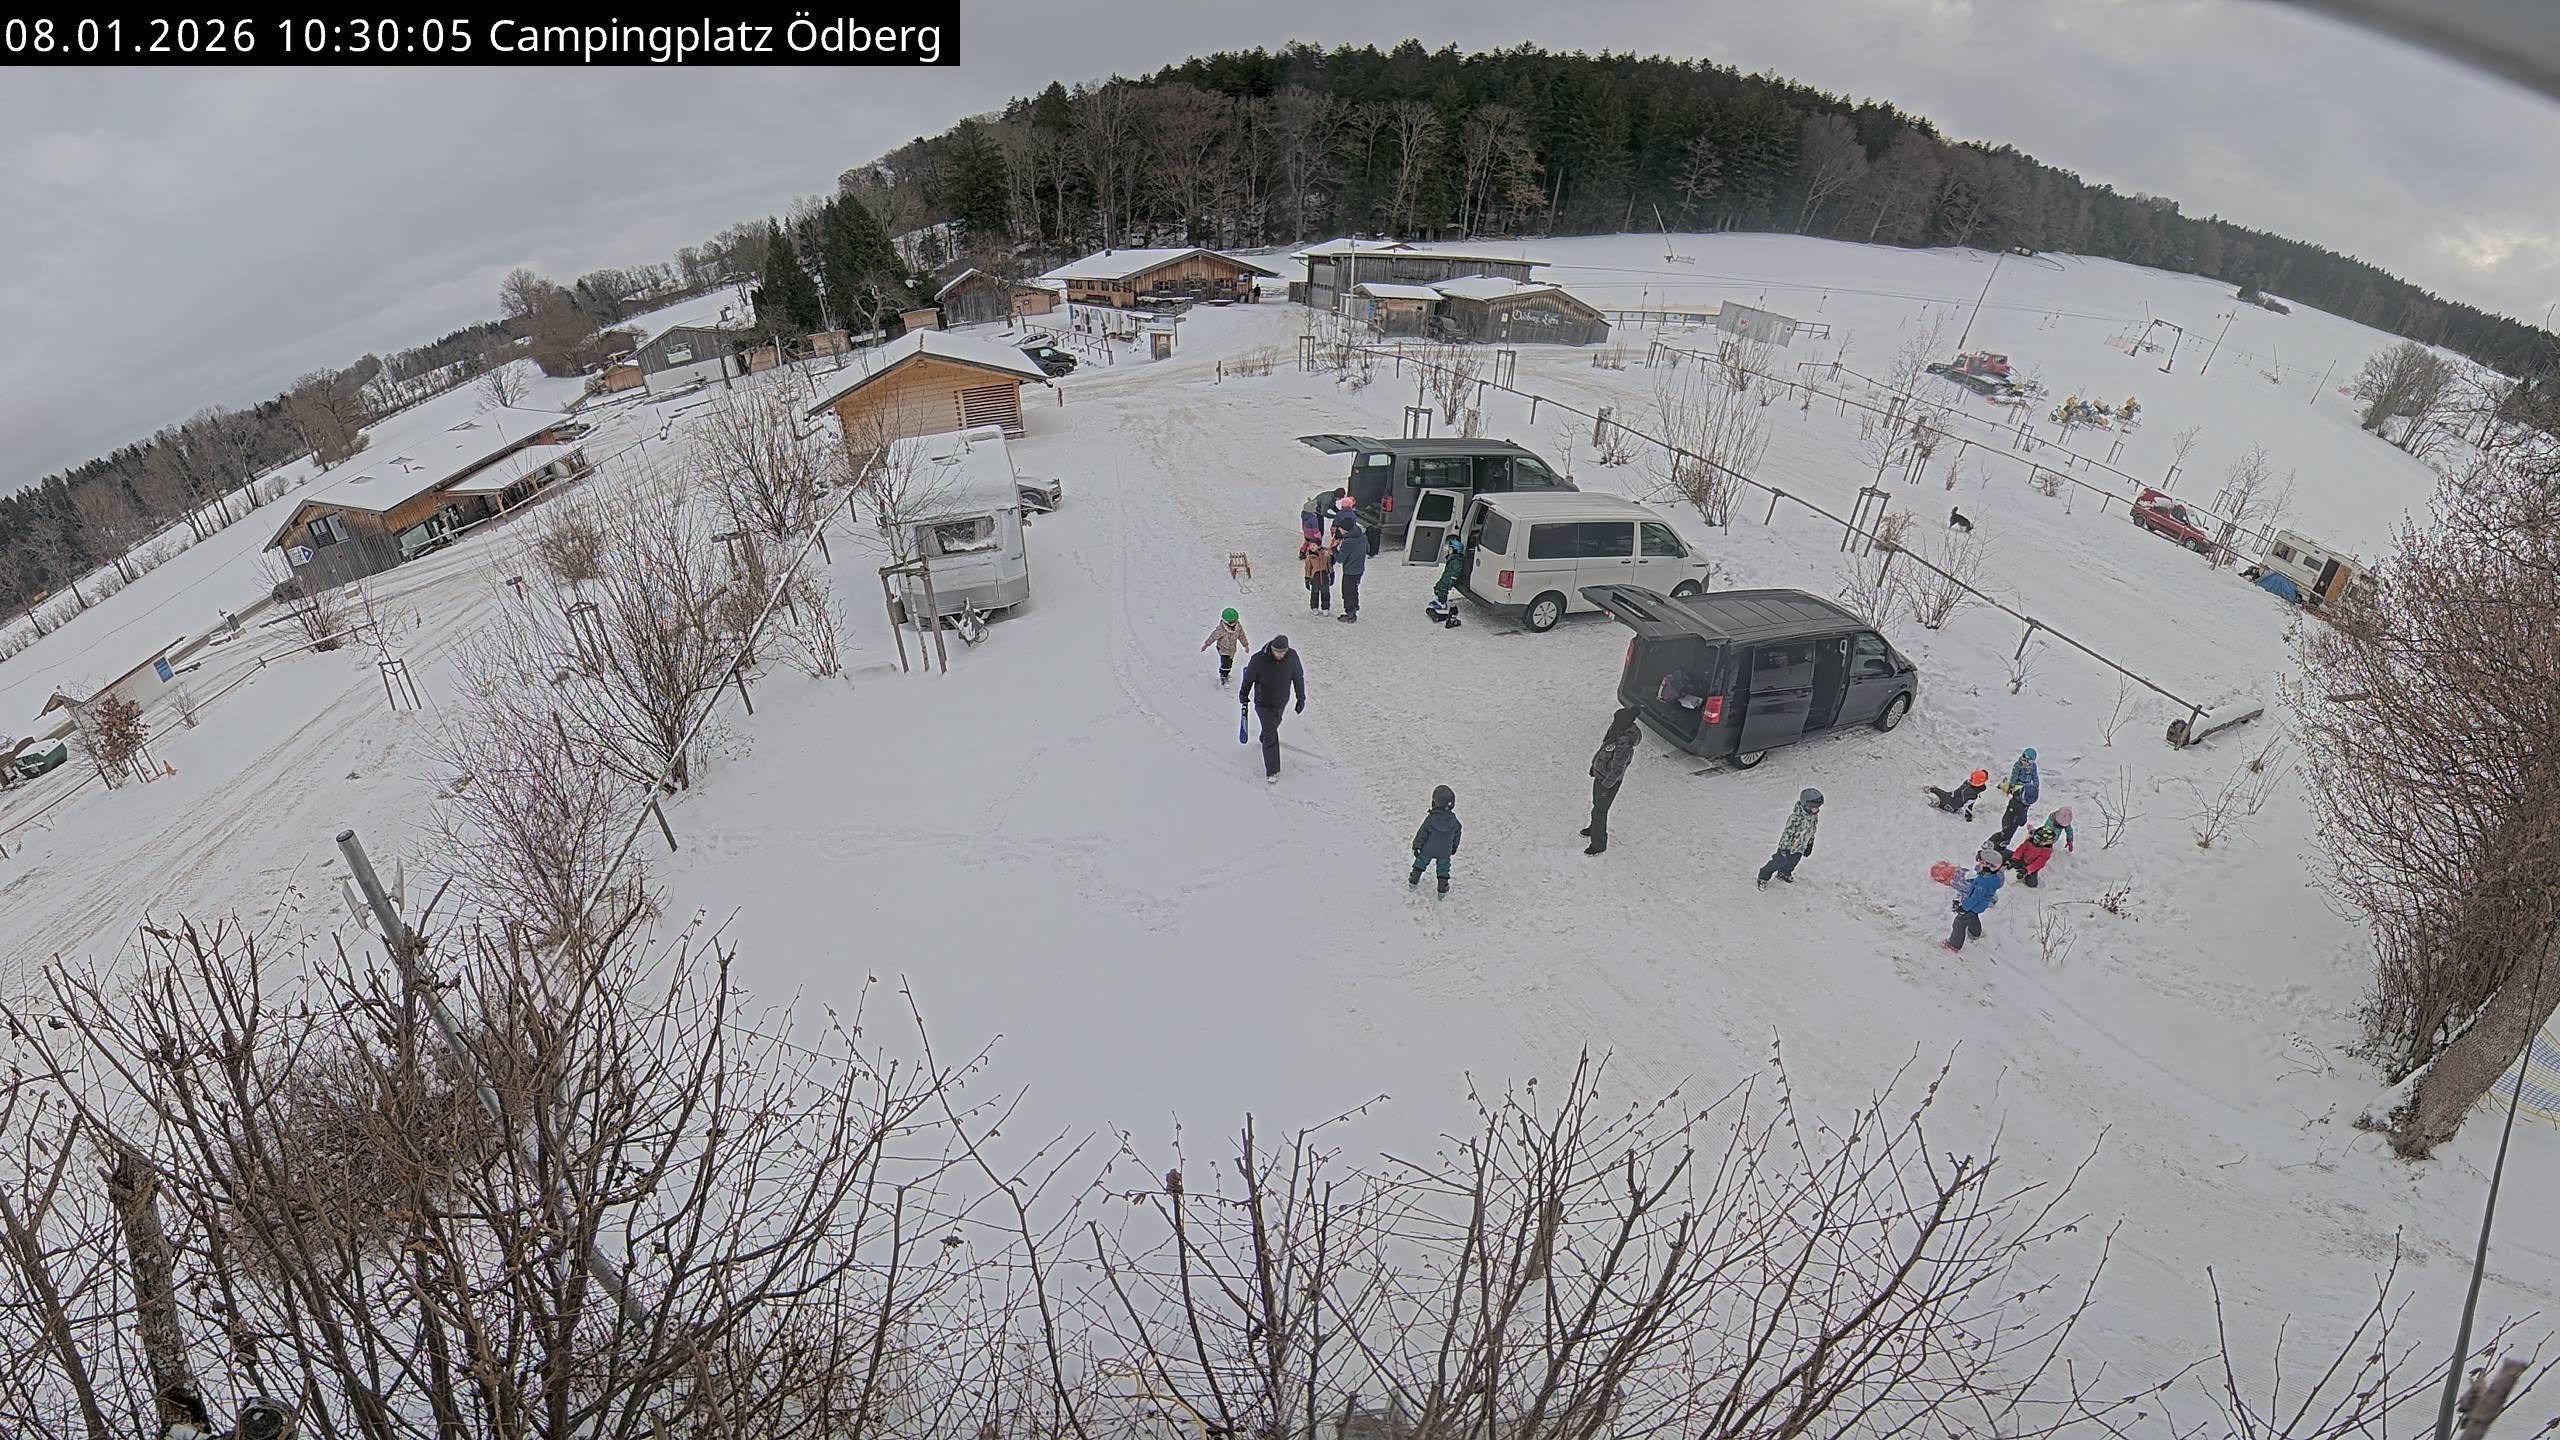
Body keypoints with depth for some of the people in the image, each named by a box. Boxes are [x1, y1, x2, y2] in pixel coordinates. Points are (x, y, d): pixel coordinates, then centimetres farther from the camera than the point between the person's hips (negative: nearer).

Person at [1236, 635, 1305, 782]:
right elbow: (1248, 678, -12)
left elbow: (1298, 677, -5)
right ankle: (1272, 771, 0)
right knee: (1271, 736, -9)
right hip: (1263, 704, -4)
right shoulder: (1259, 659, -31)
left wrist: (1301, 699, 1)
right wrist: (1243, 698, 0)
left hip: (1281, 702, 4)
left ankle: (1264, 738, 65)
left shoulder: (1292, 656, -22)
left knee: (1274, 723, 32)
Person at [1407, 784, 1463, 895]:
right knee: (1443, 867, 16)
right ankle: (1442, 888, 19)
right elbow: (1457, 834, 3)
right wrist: (1454, 846, 19)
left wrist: (1417, 846, -2)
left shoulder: (1430, 819, -22)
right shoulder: (1453, 820, -13)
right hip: (1445, 851, 1)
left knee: (1421, 862, 20)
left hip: (1428, 849, -1)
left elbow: (1422, 833, -14)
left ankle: (1413, 880, 31)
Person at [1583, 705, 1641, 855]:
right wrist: (1595, 765, 18)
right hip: (1599, 774, 8)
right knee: (1597, 804, 29)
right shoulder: (1616, 730, -10)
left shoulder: (1624, 746, -37)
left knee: (1599, 811, 9)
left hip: (1608, 782, -8)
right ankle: (1595, 828, 54)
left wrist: (1605, 786, -18)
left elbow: (1616, 771, -28)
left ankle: (1599, 844, 28)